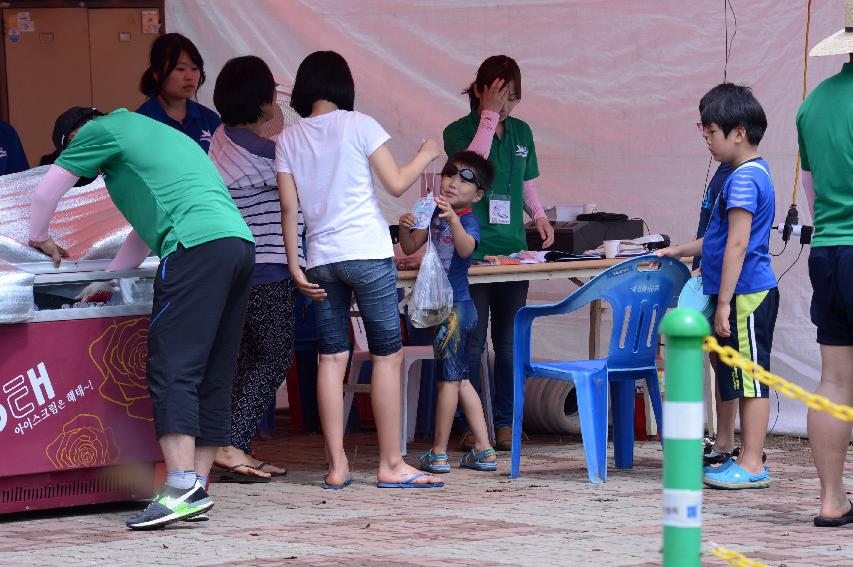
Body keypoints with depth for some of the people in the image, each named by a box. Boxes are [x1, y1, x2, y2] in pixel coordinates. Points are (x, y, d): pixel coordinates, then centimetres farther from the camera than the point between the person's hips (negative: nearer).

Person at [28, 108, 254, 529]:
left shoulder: (104, 130, 10)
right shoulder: (160, 135, 36)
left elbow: (45, 194, 15)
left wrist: (39, 240, 33)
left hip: (197, 246, -8)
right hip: (240, 240, 9)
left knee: (172, 369, -12)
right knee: (212, 378, 8)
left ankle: (180, 487, -22)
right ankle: (196, 488, 6)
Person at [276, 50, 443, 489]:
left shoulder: (289, 139, 7)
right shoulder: (358, 125, -4)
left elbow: (288, 207, 4)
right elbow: (396, 185, -4)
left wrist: (295, 267, 7)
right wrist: (425, 155, 14)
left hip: (321, 259, 4)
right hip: (368, 254, -4)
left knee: (332, 358, 5)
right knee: (387, 355, 2)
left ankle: (337, 466, 2)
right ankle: (391, 464, 1)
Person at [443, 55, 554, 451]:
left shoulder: (521, 132, 14)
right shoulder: (459, 131, -1)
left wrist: (539, 215, 5)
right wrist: (489, 115, -18)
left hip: (513, 248, 5)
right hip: (472, 250, -5)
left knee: (510, 343, 5)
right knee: (471, 343, -4)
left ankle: (505, 423, 11)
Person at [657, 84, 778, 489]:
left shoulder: (744, 179, -16)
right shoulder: (755, 174, 16)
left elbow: (738, 245, -20)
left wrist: (724, 303, -21)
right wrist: (679, 251, 31)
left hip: (746, 296, -10)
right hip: (750, 294, 10)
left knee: (750, 379, -6)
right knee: (744, 380, 13)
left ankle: (751, 465, -4)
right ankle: (747, 459, 18)